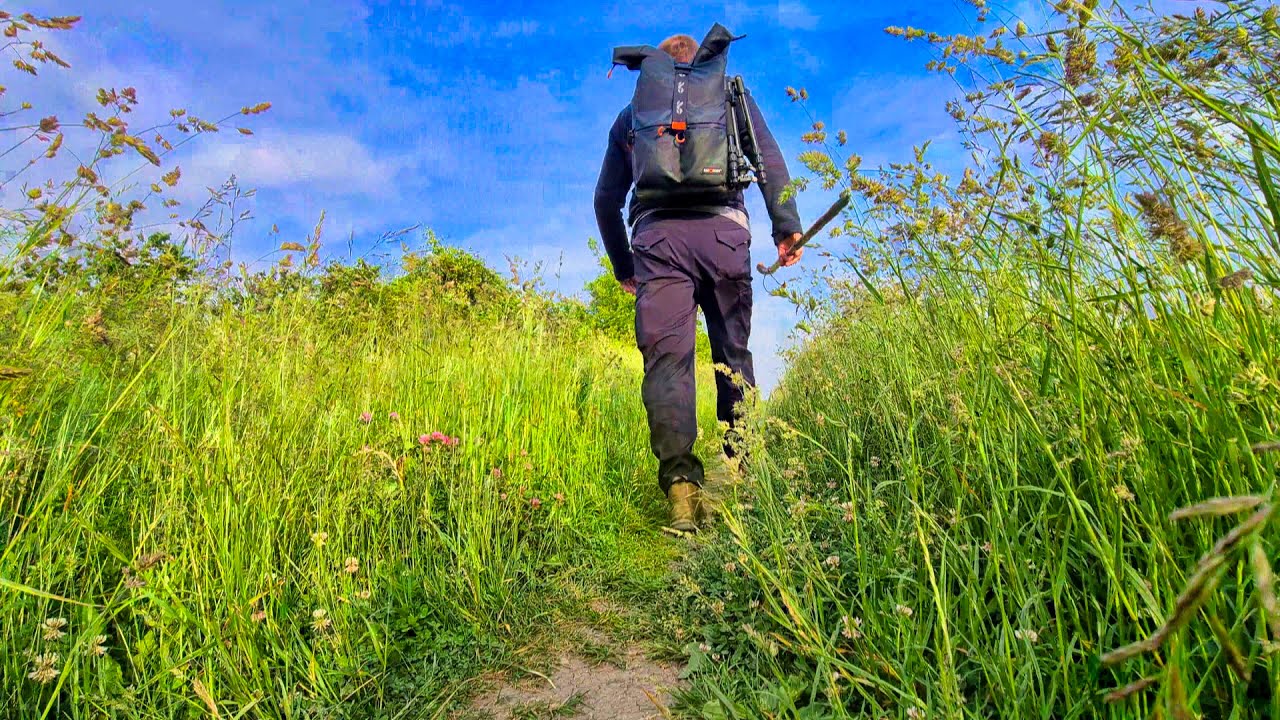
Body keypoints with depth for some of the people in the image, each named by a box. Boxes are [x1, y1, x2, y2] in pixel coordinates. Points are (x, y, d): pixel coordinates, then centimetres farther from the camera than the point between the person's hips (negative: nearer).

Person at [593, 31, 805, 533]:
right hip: (722, 231, 0)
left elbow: (606, 199, 23)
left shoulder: (632, 111, 27)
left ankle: (681, 483, -19)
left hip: (656, 235, 1)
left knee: (667, 357, -8)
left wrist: (623, 267, 29)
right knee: (734, 354, 8)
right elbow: (769, 158, 8)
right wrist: (787, 226, 3)